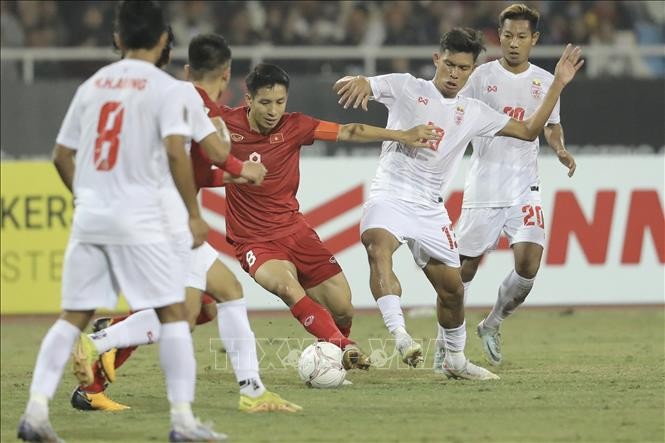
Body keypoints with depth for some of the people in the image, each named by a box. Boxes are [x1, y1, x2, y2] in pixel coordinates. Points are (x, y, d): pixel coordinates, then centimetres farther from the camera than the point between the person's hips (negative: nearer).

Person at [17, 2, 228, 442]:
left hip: (88, 218, 5)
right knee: (173, 312, 2)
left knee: (73, 317, 10)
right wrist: (194, 214, -9)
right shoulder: (167, 89, -4)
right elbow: (176, 152, -16)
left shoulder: (92, 85, 13)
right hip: (138, 218, -5)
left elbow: (62, 154, 15)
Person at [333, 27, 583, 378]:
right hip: (389, 195, -5)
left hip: (429, 208, 5)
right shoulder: (406, 88, 1)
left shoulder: (473, 113, 12)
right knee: (378, 245, -37)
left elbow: (528, 130, 16)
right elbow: (344, 87, -6)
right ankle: (399, 334, -47)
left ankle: (454, 360, 32)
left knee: (452, 289, 9)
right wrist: (358, 81, -32)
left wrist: (558, 84, 9)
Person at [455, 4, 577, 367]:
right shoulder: (481, 76, 0)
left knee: (529, 262, -13)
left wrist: (560, 149, 4)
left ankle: (492, 326, 12)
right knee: (465, 266, 0)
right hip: (483, 184, -2)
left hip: (524, 188, 2)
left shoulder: (544, 82, 8)